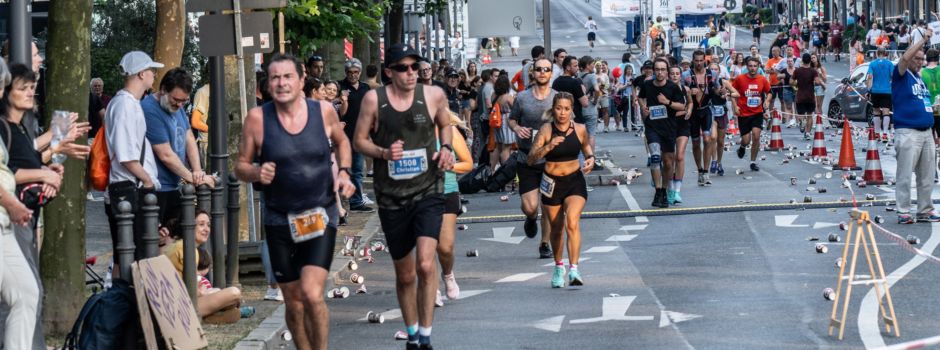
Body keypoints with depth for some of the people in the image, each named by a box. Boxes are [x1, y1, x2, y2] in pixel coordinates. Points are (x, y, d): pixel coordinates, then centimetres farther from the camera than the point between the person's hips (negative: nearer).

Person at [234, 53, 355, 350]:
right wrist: (256, 173, -20)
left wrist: (344, 172, 1)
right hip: (279, 220, 1)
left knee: (312, 294, -17)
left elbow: (341, 141, 17)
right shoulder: (257, 118, -7)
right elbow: (241, 166, 1)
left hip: (320, 216, -1)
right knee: (294, 302, 9)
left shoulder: (324, 111, -4)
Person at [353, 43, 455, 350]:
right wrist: (383, 153, -16)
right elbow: (360, 140, 2)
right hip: (391, 197, 1)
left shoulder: (434, 95, -2)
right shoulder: (374, 99, -5)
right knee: (405, 275, 12)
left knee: (425, 264, -21)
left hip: (428, 191, -1)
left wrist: (446, 148, -2)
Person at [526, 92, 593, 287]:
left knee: (572, 222, -21)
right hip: (551, 183, 1)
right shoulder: (546, 130, -10)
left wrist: (590, 159, -3)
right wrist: (547, 147, -30)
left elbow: (586, 146, 18)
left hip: (575, 181, -1)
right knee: (556, 229, 13)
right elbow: (531, 159, -15)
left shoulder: (580, 130, -5)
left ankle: (574, 269, -25)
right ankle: (559, 267, 36)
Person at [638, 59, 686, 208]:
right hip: (652, 127, -1)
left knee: (668, 162, 9)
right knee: (655, 156, -21)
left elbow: (682, 106, -4)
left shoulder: (673, 87, -4)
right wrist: (643, 107, 4)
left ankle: (664, 192, 27)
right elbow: (641, 97, 23)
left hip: (669, 128, 1)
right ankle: (658, 193, -19)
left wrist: (668, 102, -19)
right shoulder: (647, 85, 2)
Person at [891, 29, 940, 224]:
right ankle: (903, 213, -3)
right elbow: (905, 58, -23)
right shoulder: (901, 75, -2)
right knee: (905, 175, -6)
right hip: (908, 132, -8)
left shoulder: (920, 77, 19)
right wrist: (923, 40, -20)